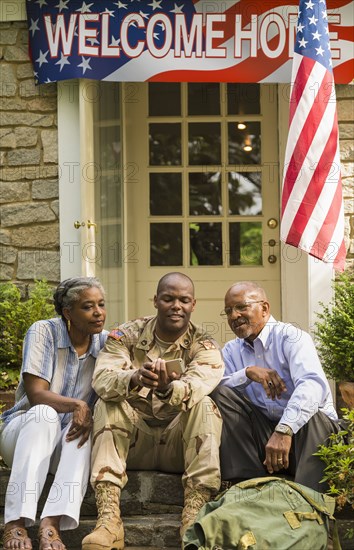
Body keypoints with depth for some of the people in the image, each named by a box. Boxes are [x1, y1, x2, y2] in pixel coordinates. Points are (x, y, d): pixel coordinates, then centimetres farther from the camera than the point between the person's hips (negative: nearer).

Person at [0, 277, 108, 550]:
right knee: (44, 415, -36)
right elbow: (36, 394, -16)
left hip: (69, 440, 2)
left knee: (84, 430, -32)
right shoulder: (43, 332, -8)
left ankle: (52, 524, -48)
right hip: (24, 430, -2)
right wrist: (77, 405, -30)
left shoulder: (107, 342, 1)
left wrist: (88, 416, -24)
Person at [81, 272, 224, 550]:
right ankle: (109, 518, -36)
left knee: (204, 406, -25)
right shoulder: (126, 336, 1)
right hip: (132, 441, 1)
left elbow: (196, 388, -26)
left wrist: (168, 388, -50)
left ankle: (194, 516, -35)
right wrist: (135, 378, -42)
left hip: (180, 444, -1)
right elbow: (101, 379, -19)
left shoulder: (204, 346, -3)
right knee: (108, 403, -24)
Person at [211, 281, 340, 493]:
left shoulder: (291, 337, -9)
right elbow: (217, 391, -4)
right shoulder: (231, 351, 12)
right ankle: (245, 482, -21)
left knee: (314, 417, -37)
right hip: (263, 431, 5)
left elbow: (312, 385, -28)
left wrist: (284, 431, -42)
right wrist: (247, 373, -22)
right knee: (221, 394, -13)